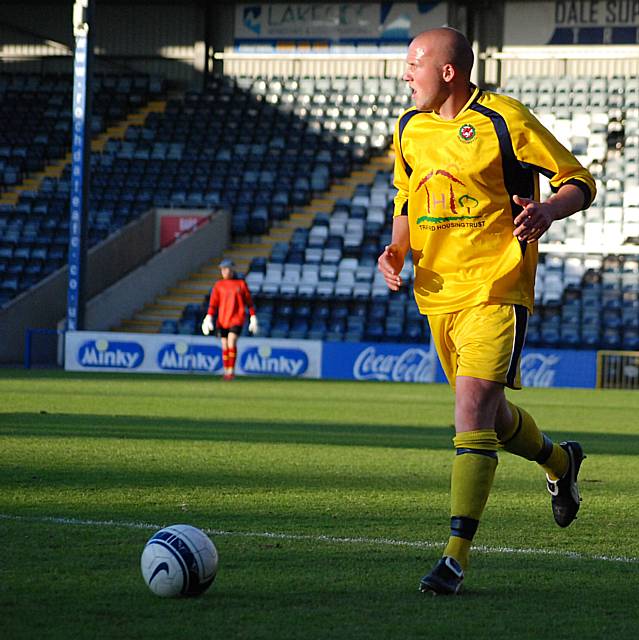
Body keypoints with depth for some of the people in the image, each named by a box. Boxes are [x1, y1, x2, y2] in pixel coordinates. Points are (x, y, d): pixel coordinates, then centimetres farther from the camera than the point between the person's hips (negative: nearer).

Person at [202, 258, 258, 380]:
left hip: (236, 319, -3)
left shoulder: (241, 284, 3)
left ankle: (231, 370, -12)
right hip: (222, 320, 3)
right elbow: (213, 303, 3)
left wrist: (253, 318, 7)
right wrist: (209, 318, -10)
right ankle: (226, 372, 13)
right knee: (225, 347, 4)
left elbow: (249, 302, 8)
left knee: (231, 343, -18)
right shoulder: (218, 285, 8)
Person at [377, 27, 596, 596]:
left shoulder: (505, 121, -10)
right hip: (439, 291, 7)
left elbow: (579, 182, -4)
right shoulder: (410, 129, 8)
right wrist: (396, 251, 3)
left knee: (473, 410, -18)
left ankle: (457, 553, -16)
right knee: (488, 416, 16)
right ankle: (559, 461, 47)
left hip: (496, 287, -7)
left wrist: (547, 211, -25)